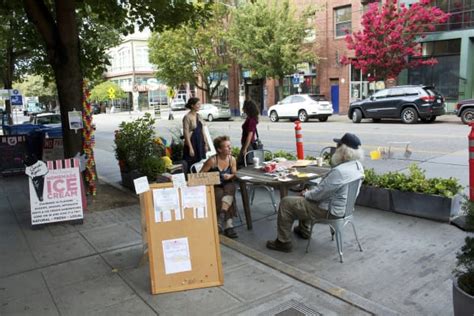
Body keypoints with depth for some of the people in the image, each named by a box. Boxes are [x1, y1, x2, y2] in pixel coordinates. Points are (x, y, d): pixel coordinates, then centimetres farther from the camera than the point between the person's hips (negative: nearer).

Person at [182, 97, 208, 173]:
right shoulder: (187, 117, -11)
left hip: (200, 143, 7)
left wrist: (205, 144, 11)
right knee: (191, 166, -2)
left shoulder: (198, 116, 10)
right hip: (192, 142, -7)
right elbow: (186, 133, -14)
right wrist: (190, 148, -17)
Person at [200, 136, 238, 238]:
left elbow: (234, 174, 4)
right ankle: (228, 225, -26)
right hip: (214, 187, -3)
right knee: (220, 195, -32)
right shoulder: (212, 160, -14)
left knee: (230, 187, -30)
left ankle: (222, 216, -31)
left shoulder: (232, 159, -2)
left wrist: (230, 176, -17)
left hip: (227, 186, 3)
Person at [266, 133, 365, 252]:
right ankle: (304, 230, 45)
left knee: (286, 203, -3)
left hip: (330, 211, -10)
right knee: (305, 198, 31)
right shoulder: (358, 165, -2)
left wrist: (306, 194, -4)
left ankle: (283, 242, 8)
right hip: (342, 205, 10)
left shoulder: (339, 171, -33)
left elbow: (319, 193, -24)